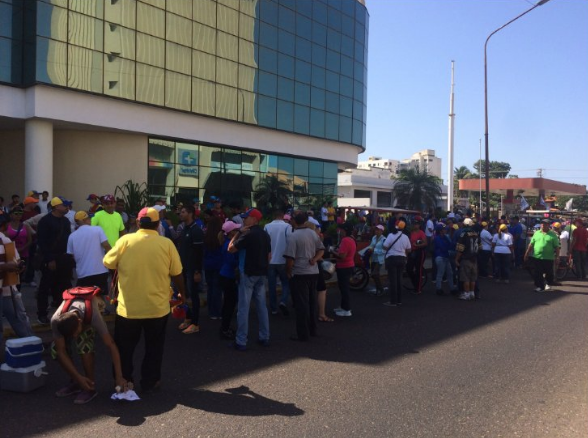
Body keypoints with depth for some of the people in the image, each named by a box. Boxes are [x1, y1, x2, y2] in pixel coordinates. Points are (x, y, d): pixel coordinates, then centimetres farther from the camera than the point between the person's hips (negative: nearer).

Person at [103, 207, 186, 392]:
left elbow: (108, 263, 2)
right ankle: (150, 381, 26)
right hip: (157, 307, 0)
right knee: (153, 347, 18)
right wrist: (182, 293, 15)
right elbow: (177, 274, -2)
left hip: (129, 307, 0)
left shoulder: (125, 240, -8)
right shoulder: (166, 244, -7)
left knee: (124, 348, 19)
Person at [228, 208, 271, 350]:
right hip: (261, 273, 8)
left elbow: (230, 248, -12)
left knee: (243, 308, -3)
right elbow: (269, 255, 14)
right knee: (262, 306, 13)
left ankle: (241, 341, -1)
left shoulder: (248, 235, -16)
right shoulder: (265, 235, 10)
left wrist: (239, 232, -5)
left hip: (248, 273, -8)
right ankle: (264, 337, 17)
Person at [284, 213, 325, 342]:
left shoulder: (294, 236, -15)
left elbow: (290, 258, -16)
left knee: (302, 304, -1)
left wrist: (288, 272, -2)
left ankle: (303, 334, 3)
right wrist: (314, 259, -2)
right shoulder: (313, 233, 5)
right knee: (313, 301, 16)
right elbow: (321, 250, 12)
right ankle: (313, 330, 28)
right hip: (313, 272, 6)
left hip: (299, 273, -6)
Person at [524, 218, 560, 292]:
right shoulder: (536, 233, 9)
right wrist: (527, 253, 8)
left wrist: (557, 256, -8)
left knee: (549, 273, 11)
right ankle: (539, 286, 10)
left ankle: (548, 284, 33)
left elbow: (557, 247, -2)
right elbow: (531, 244, 11)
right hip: (537, 257, 2)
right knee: (538, 273, 3)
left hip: (548, 258, -2)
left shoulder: (553, 235, -1)